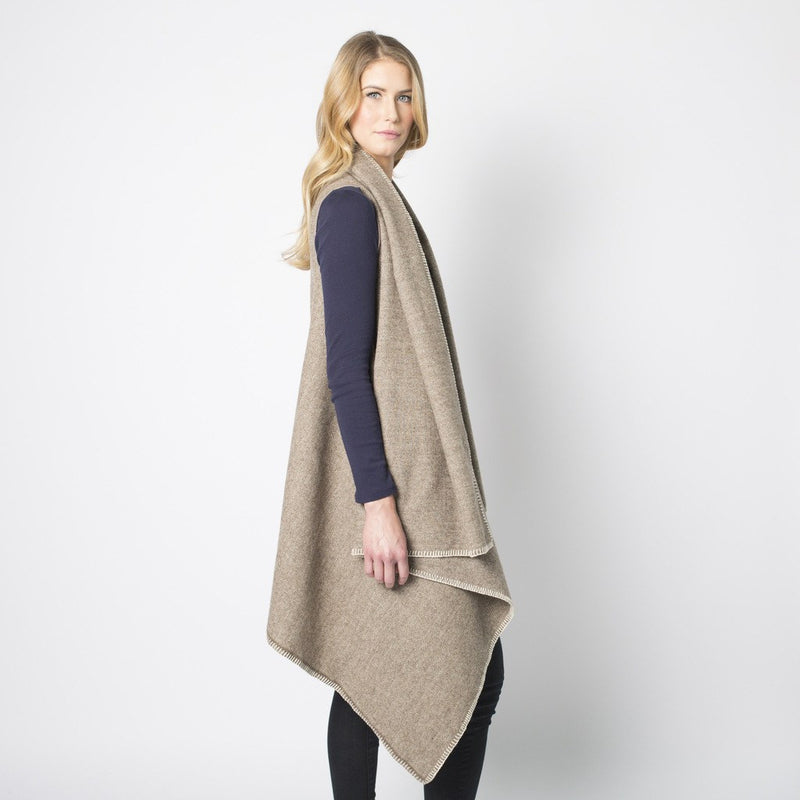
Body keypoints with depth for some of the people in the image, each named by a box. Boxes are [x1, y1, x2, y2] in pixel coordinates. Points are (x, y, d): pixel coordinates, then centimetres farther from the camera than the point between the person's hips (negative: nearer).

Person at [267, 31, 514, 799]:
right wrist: (377, 499, -23)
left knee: (371, 675, 14)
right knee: (469, 674, -3)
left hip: (401, 472, 10)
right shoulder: (352, 205, -13)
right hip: (387, 481, -10)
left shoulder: (376, 199, 16)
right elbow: (345, 366, -19)